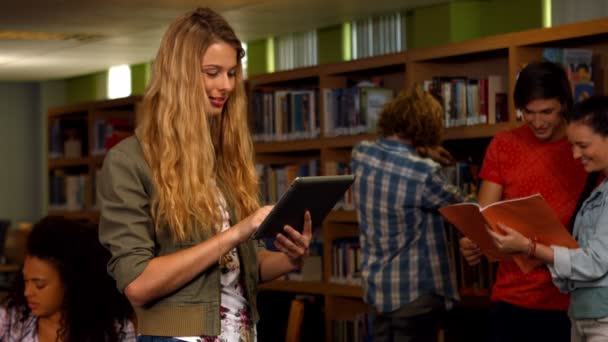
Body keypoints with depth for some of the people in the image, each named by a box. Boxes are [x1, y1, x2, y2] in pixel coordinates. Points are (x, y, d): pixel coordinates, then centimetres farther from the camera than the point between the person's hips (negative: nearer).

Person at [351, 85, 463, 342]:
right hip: (415, 293, -7)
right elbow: (460, 206, -3)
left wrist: (418, 153, 23)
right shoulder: (424, 174, -22)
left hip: (376, 287, 7)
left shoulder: (361, 154, -3)